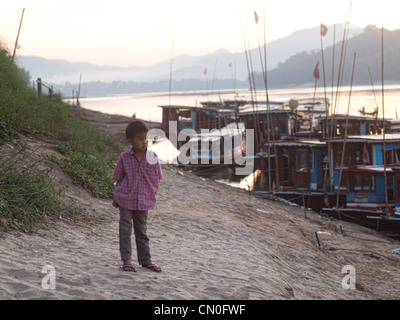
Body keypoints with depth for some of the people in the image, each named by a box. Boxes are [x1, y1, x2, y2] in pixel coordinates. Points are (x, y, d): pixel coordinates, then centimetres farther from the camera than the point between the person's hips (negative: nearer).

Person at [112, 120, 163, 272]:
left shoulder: (152, 157, -5)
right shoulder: (125, 157, -6)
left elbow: (156, 178, 4)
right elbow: (119, 178, 4)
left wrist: (152, 195, 2)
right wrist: (117, 197, 7)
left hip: (144, 201, 1)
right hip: (126, 200, -1)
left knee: (142, 230, 13)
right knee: (125, 229, 1)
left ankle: (145, 259, 20)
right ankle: (126, 260, 5)